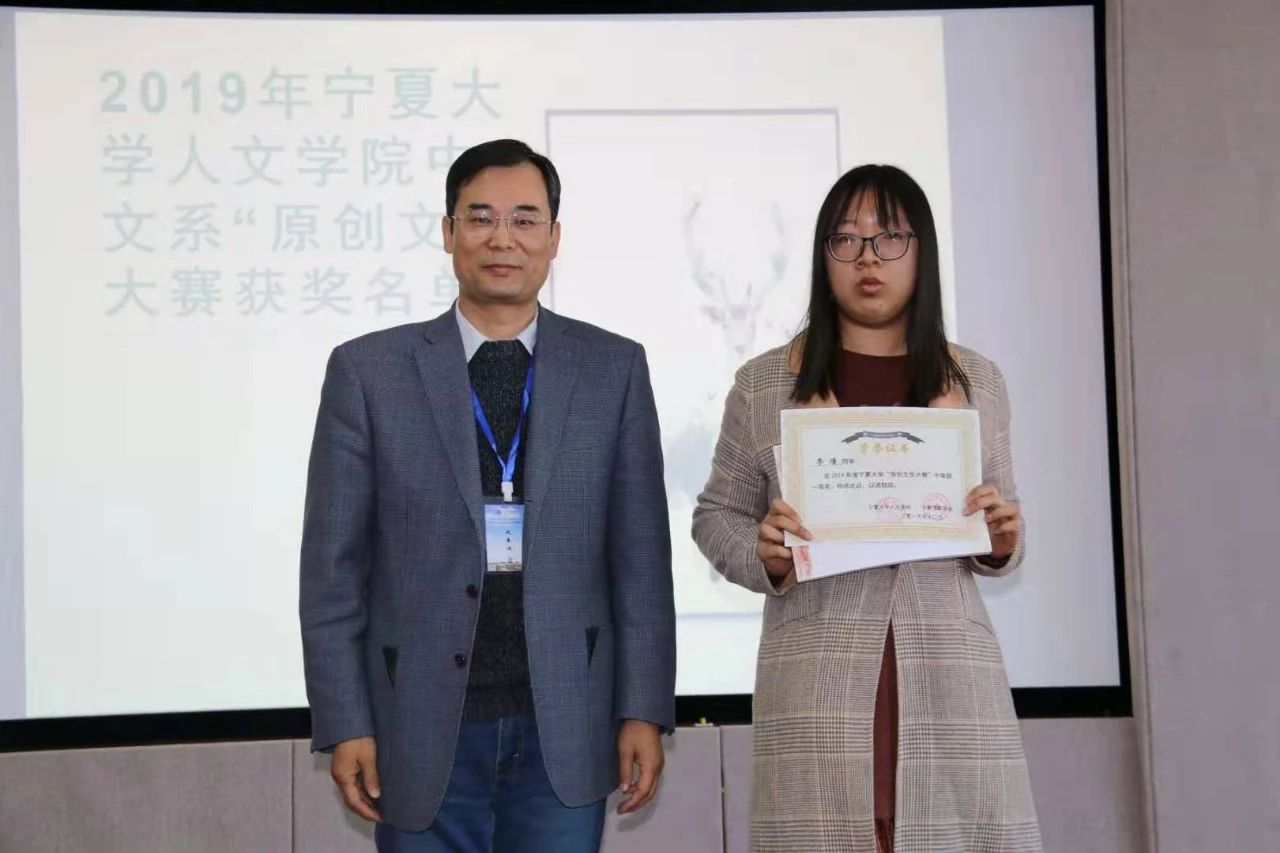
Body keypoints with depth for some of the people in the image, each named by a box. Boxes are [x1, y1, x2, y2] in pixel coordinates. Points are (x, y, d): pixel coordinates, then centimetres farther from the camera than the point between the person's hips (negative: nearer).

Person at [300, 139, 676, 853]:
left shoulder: (615, 368, 5)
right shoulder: (369, 370, 2)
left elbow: (641, 554, 4)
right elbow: (333, 564, 1)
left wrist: (644, 710, -1)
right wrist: (345, 723, -3)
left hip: (565, 731, 1)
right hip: (426, 732, 0)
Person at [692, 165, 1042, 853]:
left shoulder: (975, 381, 10)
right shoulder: (764, 384, 5)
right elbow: (716, 516, 12)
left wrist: (1003, 544, -4)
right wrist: (766, 557, -8)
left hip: (950, 677, 2)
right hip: (818, 683, -1)